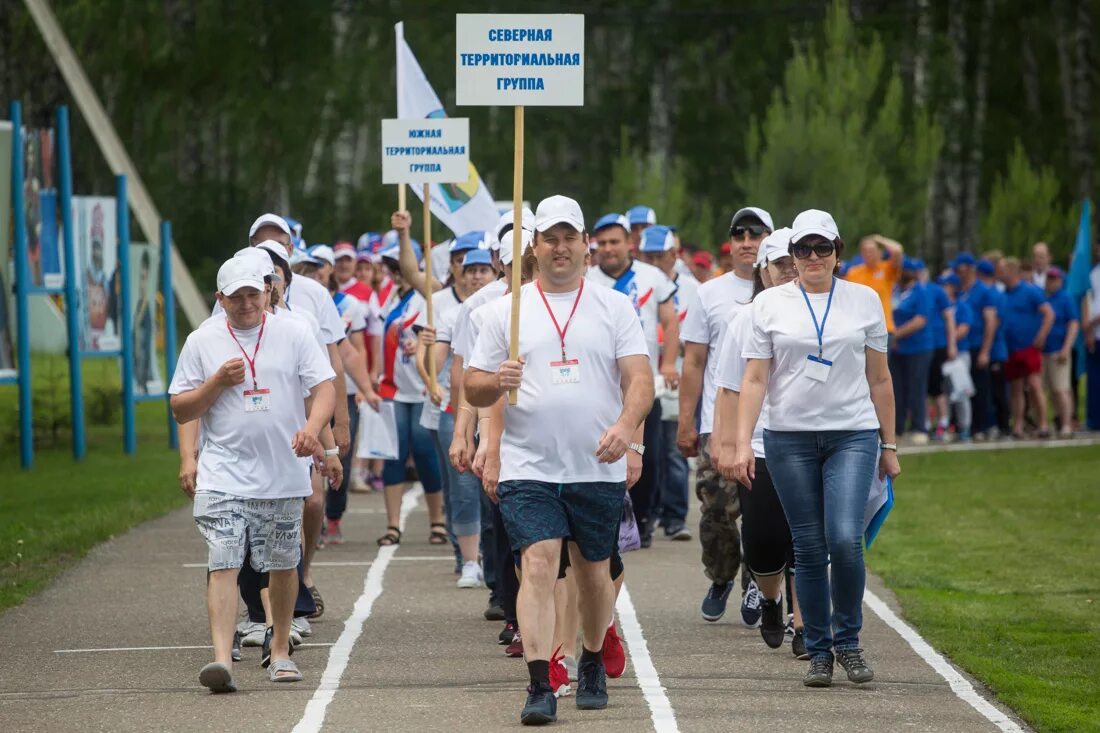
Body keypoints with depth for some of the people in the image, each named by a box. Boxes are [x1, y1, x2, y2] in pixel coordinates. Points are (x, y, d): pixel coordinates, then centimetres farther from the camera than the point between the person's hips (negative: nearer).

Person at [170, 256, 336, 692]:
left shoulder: (293, 334, 5)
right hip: (223, 475, -1)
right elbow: (180, 411, 8)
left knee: (282, 565, 10)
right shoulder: (202, 343, 6)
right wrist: (218, 382, -9)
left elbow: (324, 387, -1)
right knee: (223, 563, -14)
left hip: (283, 476, 1)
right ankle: (222, 657, -22)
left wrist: (312, 426, -21)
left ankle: (280, 649, 28)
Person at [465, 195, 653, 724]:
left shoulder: (614, 307, 6)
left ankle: (593, 665, 35)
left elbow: (640, 378, -3)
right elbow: (473, 388, 8)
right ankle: (539, 687, -19)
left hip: (599, 469, 1)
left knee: (594, 572, 12)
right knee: (538, 565, -15)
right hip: (528, 468, -1)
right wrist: (497, 382, -16)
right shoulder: (508, 310, 7)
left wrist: (627, 426, -22)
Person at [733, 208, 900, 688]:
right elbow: (754, 379, 2)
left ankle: (847, 640, 3)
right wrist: (743, 442, -7)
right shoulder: (770, 304, 5)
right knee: (809, 549, 1)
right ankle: (819, 652, 11)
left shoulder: (864, 301, 8)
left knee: (845, 539, -16)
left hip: (853, 435, 0)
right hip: (790, 438, 0)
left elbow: (879, 378, 13)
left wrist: (888, 445, 13)